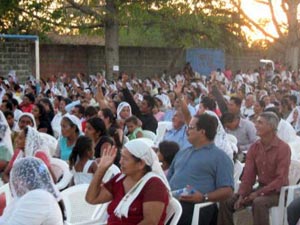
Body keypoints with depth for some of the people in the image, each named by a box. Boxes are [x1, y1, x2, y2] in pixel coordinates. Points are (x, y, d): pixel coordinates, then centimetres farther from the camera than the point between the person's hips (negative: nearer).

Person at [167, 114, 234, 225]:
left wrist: (204, 197, -18)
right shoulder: (182, 153, 29)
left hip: (196, 206, -6)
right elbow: (169, 178, 29)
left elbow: (227, 190, -3)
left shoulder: (220, 157, 6)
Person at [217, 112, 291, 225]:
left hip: (277, 191, -6)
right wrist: (241, 195, -13)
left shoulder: (283, 148, -13)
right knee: (226, 202, -9)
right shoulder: (254, 147, 5)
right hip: (261, 188, 6)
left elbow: (281, 180, -18)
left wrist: (259, 193, -22)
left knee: (258, 202, -37)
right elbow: (248, 175, 2)